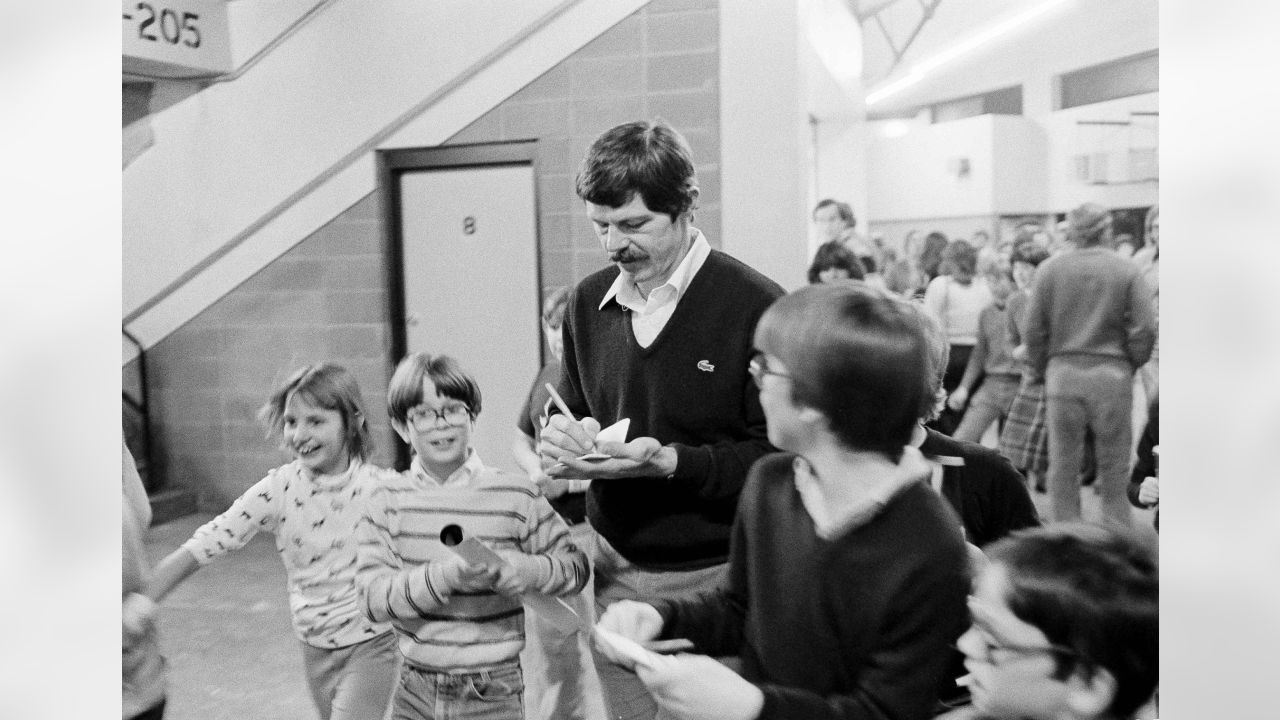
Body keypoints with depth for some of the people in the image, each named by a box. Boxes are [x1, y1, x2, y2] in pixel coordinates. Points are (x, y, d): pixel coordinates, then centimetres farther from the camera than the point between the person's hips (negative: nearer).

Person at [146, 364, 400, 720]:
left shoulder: (380, 488, -15)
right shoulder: (278, 490, -12)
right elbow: (201, 547, -16)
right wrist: (141, 601, -25)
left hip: (371, 645, -3)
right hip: (315, 649, 3)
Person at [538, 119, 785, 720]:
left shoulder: (755, 306, -14)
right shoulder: (588, 303, 5)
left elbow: (778, 457, -14)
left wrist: (671, 462, -25)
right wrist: (562, 438, -5)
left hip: (713, 578, -5)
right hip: (615, 569, 5)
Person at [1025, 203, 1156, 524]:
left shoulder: (1050, 269, 1)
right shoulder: (1126, 271, -2)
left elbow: (1034, 329, 1)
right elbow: (1145, 329, -6)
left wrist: (1042, 371, 12)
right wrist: (1129, 364, 9)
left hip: (1062, 373, 1)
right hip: (1112, 374, -1)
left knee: (1063, 467, 10)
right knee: (1114, 468, 9)